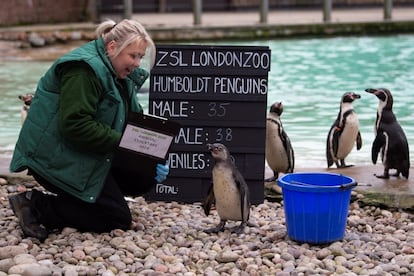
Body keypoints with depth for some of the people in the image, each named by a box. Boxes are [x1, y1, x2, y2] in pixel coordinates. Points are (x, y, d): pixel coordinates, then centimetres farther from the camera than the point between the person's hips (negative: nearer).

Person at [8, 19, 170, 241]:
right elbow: (74, 125, -29)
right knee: (118, 219, -10)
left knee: (146, 177, 2)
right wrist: (121, 142, -27)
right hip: (58, 159, -10)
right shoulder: (84, 69, -20)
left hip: (87, 158, 10)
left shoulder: (122, 76, 11)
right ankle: (36, 205, -7)